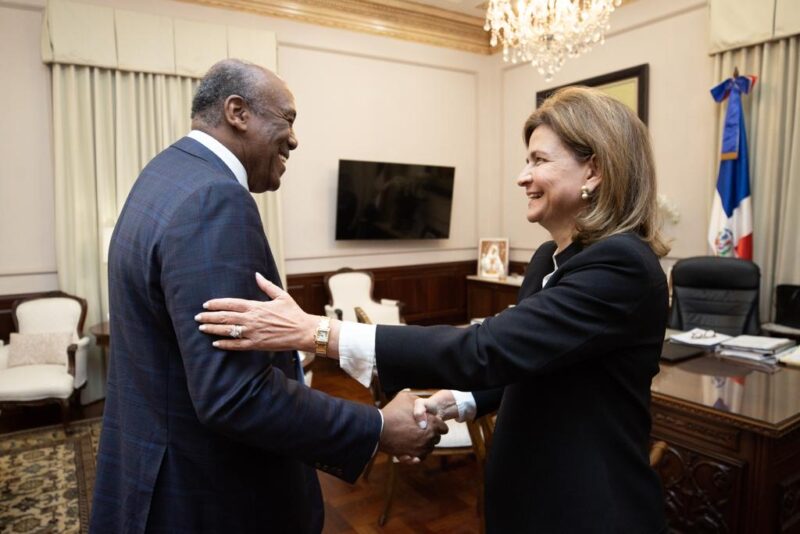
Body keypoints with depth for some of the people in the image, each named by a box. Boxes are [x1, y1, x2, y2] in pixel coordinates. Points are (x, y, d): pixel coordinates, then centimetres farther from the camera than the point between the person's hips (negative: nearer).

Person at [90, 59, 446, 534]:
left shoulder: (172, 175, 6)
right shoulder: (214, 199, -27)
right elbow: (234, 396, -31)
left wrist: (288, 352, 19)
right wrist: (377, 429, -22)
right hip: (204, 495, -9)